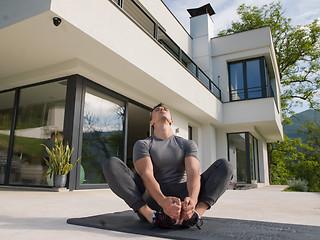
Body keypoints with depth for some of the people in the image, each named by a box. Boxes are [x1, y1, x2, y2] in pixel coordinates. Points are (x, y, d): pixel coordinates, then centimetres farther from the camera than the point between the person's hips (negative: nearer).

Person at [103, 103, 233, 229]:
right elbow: (146, 175, -14)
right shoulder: (142, 144, 5)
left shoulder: (188, 144, 10)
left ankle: (196, 213, -36)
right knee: (112, 164, -21)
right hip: (151, 199, -1)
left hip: (182, 198, 2)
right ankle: (151, 215, -36)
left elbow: (193, 172, -9)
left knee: (224, 165, -12)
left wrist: (192, 199, -33)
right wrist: (163, 201, -36)